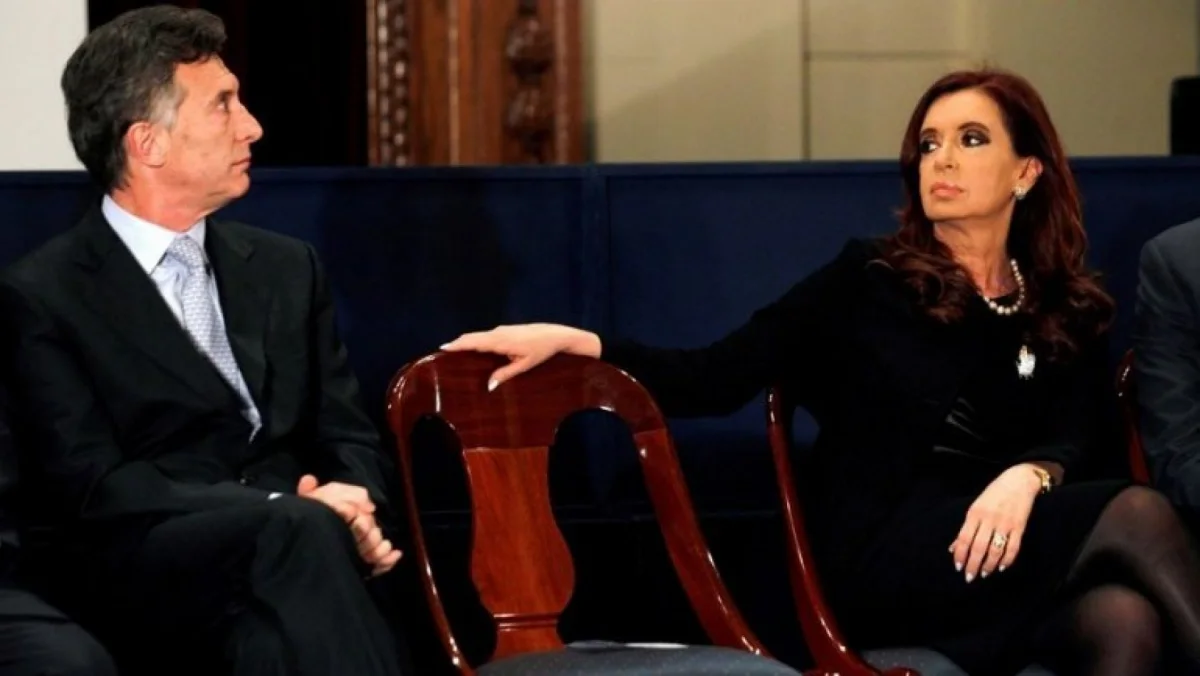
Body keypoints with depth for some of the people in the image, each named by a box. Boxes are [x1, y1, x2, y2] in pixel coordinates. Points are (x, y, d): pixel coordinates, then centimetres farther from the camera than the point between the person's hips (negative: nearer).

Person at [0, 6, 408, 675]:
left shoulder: (288, 269, 20)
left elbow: (349, 439, 17)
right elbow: (93, 491, -8)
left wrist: (355, 510, -9)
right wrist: (284, 513, -18)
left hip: (286, 547, 4)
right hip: (148, 577, -4)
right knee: (299, 531, -36)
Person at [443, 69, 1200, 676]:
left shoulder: (1071, 313, 18)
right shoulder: (869, 279, 11)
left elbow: (1070, 442, 3)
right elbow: (717, 379, 4)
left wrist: (1027, 477, -23)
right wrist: (572, 341, -10)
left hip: (997, 541, 3)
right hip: (883, 553, -3)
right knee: (1134, 514, -29)